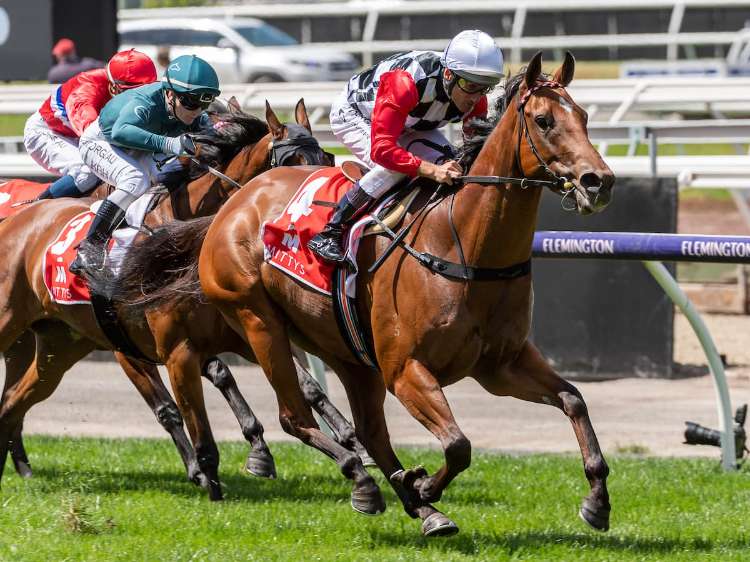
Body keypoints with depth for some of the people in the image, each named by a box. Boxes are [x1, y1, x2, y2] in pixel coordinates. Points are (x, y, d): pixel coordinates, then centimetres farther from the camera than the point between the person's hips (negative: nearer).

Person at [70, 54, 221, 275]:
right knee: (136, 181, -33)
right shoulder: (144, 102, -41)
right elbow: (121, 132, -58)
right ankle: (91, 246, -33)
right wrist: (167, 144, -69)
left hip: (138, 151, 7)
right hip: (100, 143, -7)